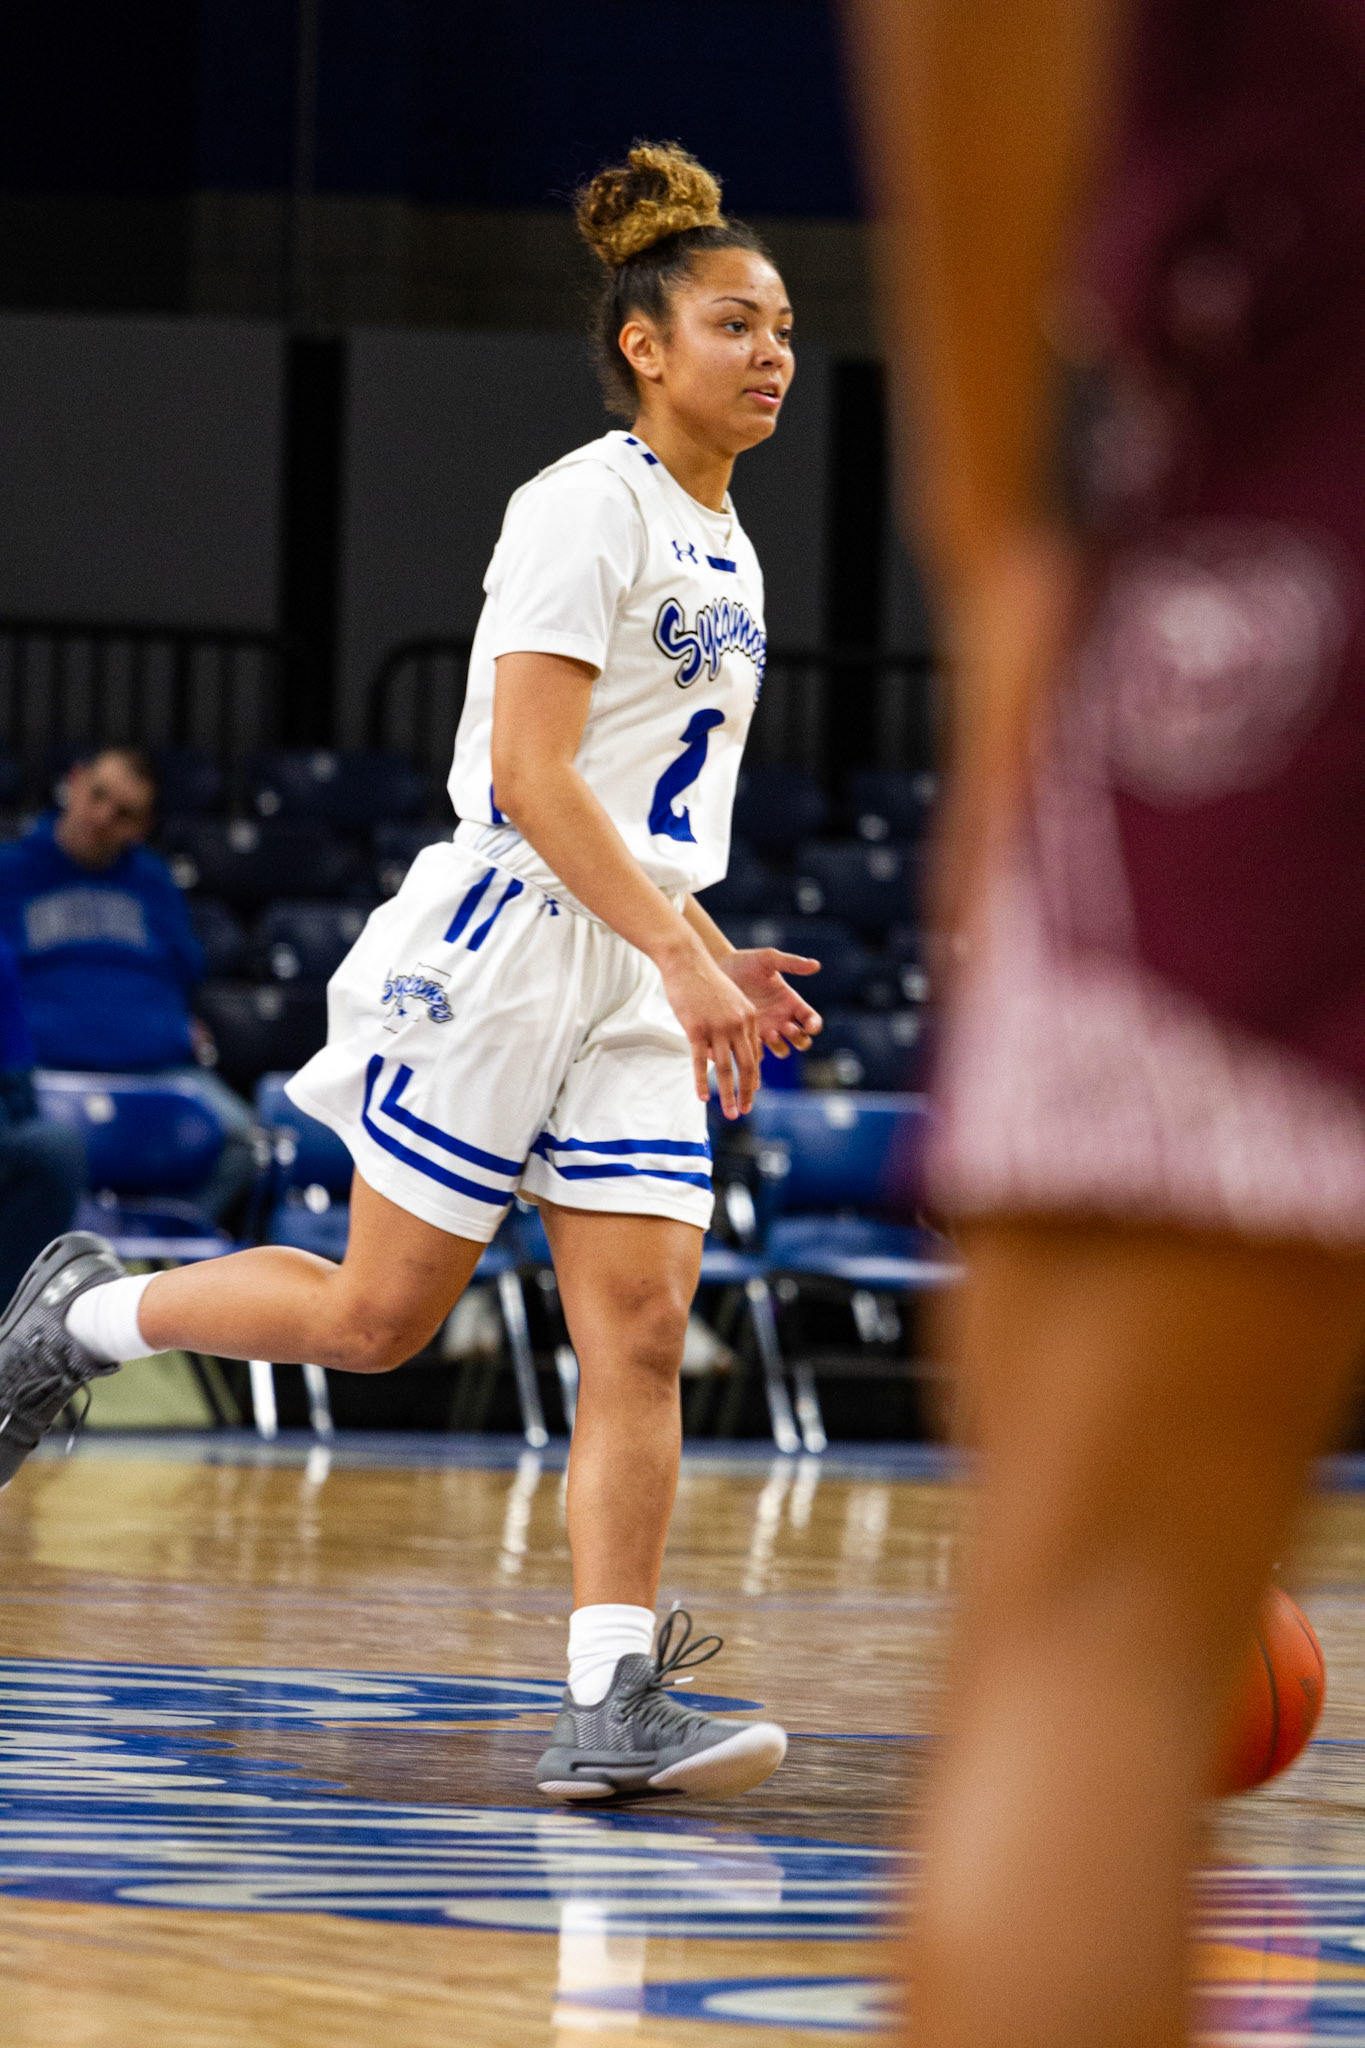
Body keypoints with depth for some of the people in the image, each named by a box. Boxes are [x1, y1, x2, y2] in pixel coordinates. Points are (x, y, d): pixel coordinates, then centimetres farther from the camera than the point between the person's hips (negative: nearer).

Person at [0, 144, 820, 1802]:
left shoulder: (721, 544, 17)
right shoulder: (585, 509, -11)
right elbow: (529, 776, -20)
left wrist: (715, 959, 14)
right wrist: (680, 958, -24)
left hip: (632, 972, 8)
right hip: (506, 940, -8)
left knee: (640, 1332, -5)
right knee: (375, 1317, -3)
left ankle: (609, 1709, -10)